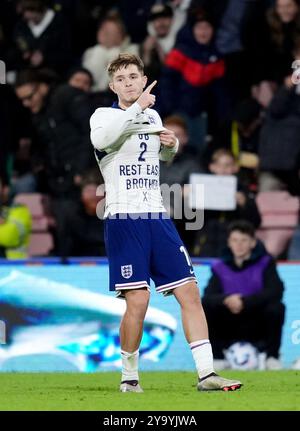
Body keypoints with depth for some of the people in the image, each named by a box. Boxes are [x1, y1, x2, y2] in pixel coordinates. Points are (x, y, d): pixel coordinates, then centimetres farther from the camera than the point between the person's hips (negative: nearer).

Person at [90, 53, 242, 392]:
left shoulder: (152, 116, 15)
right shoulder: (104, 115, -2)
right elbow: (101, 139, -27)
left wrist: (172, 144, 11)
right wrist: (136, 108, -26)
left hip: (157, 217, 6)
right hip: (123, 219, -6)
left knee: (189, 292, -2)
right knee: (138, 300, -12)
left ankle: (206, 373, 0)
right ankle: (129, 377, 6)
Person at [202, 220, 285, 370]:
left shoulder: (265, 263, -3)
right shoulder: (220, 268, 2)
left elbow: (275, 291, -19)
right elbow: (208, 297, -10)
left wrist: (244, 301, -29)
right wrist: (226, 300, -32)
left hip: (258, 328, -2)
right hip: (229, 329, 2)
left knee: (276, 308, -30)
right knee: (205, 308, -21)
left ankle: (272, 356, -9)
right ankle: (217, 357, -5)